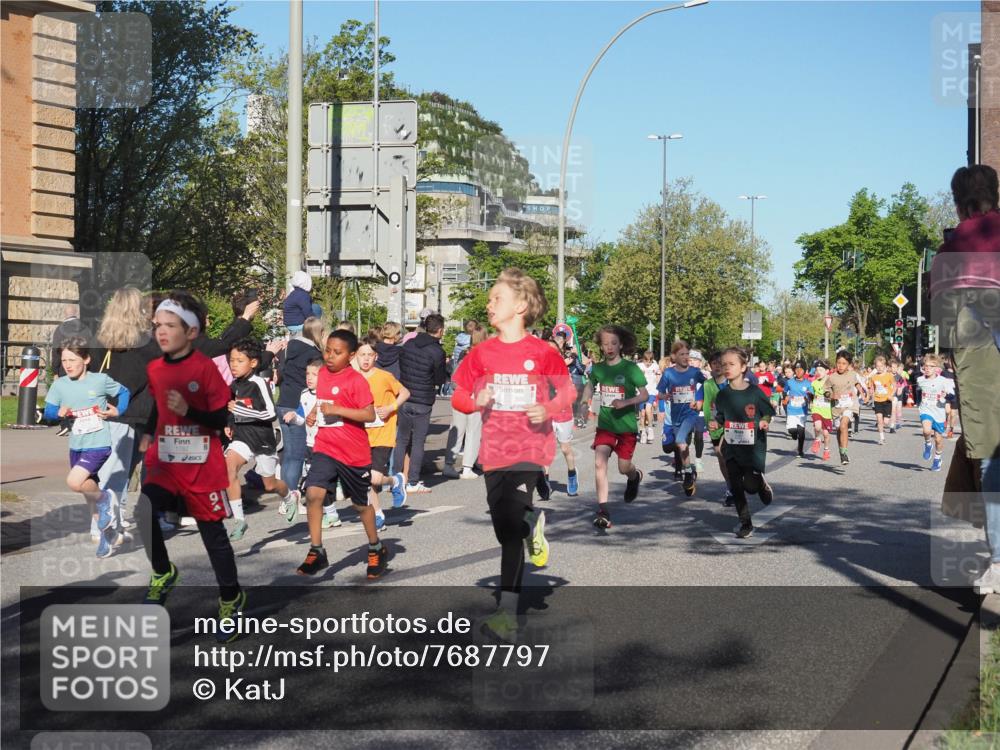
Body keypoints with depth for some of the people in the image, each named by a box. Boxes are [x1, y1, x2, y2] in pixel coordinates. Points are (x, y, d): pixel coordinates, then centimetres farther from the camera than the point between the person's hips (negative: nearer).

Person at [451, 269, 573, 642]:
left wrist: (548, 409, -14)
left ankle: (507, 612, -12)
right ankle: (534, 523, 49)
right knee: (505, 531, 12)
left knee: (510, 521, -19)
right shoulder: (481, 353, 4)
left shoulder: (542, 352, -4)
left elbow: (567, 391, 5)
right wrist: (475, 401, -14)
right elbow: (458, 396, 8)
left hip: (531, 447, -4)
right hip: (494, 451, 4)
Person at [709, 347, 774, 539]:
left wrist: (764, 422, -19)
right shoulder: (723, 395, 1)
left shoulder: (755, 392, -9)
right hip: (732, 446, 4)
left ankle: (763, 484, 28)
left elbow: (768, 412, 0)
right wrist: (715, 424, -10)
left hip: (754, 446, -4)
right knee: (736, 487, 4)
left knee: (750, 485, -9)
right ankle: (745, 523, 18)